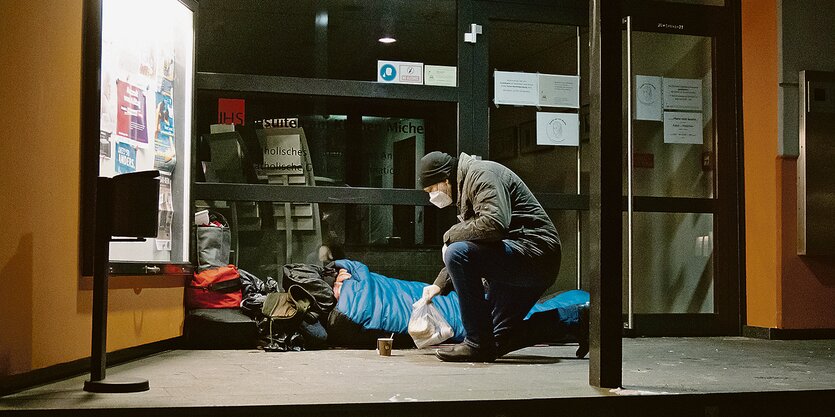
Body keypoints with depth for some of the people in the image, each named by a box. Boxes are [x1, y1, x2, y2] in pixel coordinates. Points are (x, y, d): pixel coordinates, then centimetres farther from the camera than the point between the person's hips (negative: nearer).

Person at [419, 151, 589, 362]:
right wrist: (440, 284, 13)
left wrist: (450, 235, -14)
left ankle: (479, 343, -19)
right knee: (499, 341, 15)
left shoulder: (481, 174, -12)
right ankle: (576, 320, 20)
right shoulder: (465, 185, 20)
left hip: (534, 252, -11)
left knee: (457, 253, -27)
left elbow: (494, 224, -29)